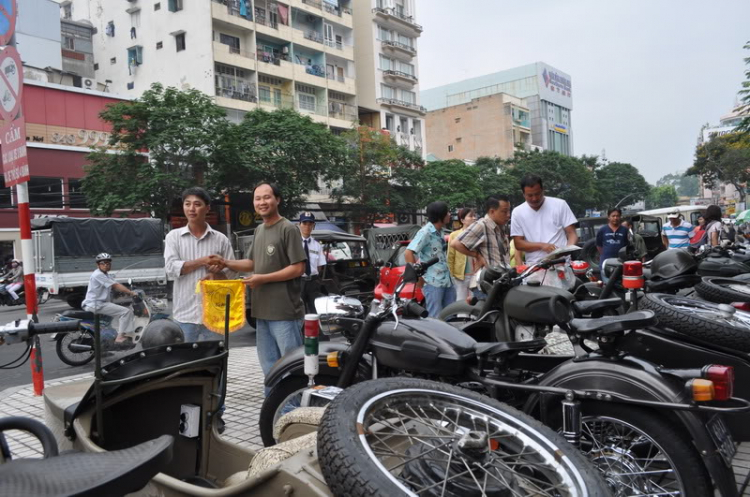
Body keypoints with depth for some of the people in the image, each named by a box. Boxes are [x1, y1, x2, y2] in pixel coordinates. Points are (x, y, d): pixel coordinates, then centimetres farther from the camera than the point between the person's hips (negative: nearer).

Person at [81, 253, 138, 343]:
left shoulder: (107, 276, 19)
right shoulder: (98, 275, -13)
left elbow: (117, 287, 7)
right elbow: (116, 286, -18)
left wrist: (130, 292, -7)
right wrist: (131, 292, -20)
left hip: (102, 303, 10)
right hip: (95, 305, -10)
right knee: (126, 311, -16)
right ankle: (120, 337, -19)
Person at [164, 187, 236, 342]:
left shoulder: (220, 239, 5)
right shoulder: (174, 236, 5)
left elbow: (231, 272, 5)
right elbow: (171, 268, -8)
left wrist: (215, 275, -15)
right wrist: (203, 261, -12)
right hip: (184, 314, 0)